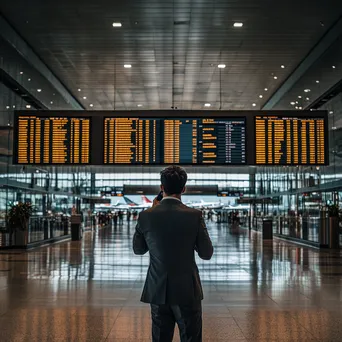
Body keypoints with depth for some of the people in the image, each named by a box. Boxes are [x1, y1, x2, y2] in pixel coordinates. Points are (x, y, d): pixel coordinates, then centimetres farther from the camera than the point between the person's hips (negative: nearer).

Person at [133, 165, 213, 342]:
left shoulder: (146, 216, -7)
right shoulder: (194, 216, -12)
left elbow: (138, 249, 9)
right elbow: (207, 254, -5)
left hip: (158, 292, 2)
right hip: (187, 291, -2)